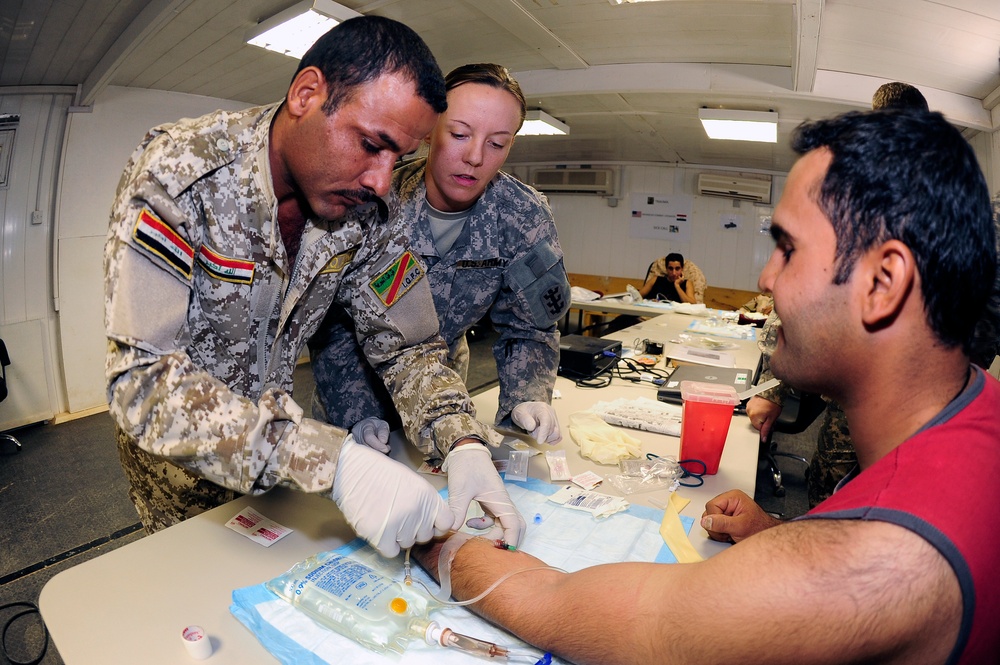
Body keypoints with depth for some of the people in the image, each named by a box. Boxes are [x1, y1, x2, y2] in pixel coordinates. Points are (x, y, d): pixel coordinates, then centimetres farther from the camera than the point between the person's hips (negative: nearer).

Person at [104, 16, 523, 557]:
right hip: (172, 448, -3)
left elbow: (406, 345, -11)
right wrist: (331, 461, -47)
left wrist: (462, 442, -29)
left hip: (274, 437, 4)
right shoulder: (176, 173, -30)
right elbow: (142, 380, -36)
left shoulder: (362, 212, -16)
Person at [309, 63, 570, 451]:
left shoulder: (525, 218, -19)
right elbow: (331, 320, -20)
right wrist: (357, 413, -30)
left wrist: (526, 398, -29)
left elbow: (527, 328, -12)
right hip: (357, 380, -2)